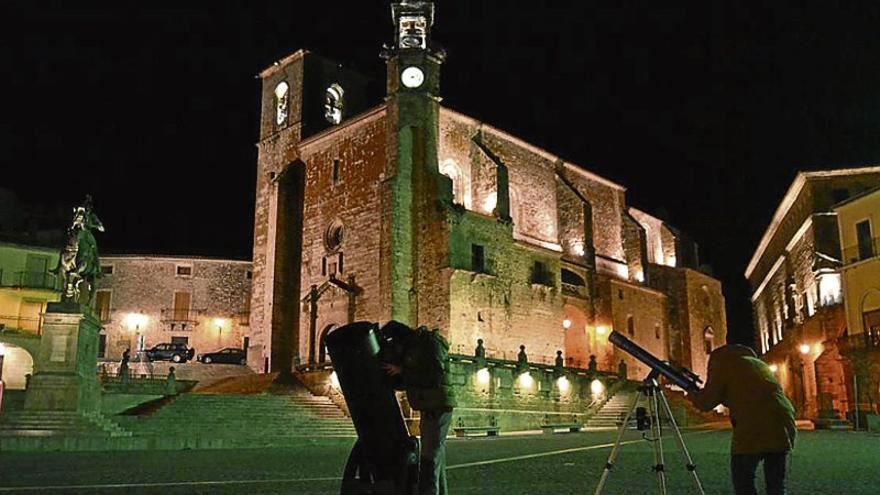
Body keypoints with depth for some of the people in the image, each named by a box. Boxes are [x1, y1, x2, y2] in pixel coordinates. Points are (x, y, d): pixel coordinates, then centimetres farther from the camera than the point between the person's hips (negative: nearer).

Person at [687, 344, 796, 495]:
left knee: (742, 482, 5)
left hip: (754, 429, -7)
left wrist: (692, 394, 24)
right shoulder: (758, 363, 29)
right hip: (784, 426, 7)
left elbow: (706, 403, 6)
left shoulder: (721, 362, 8)